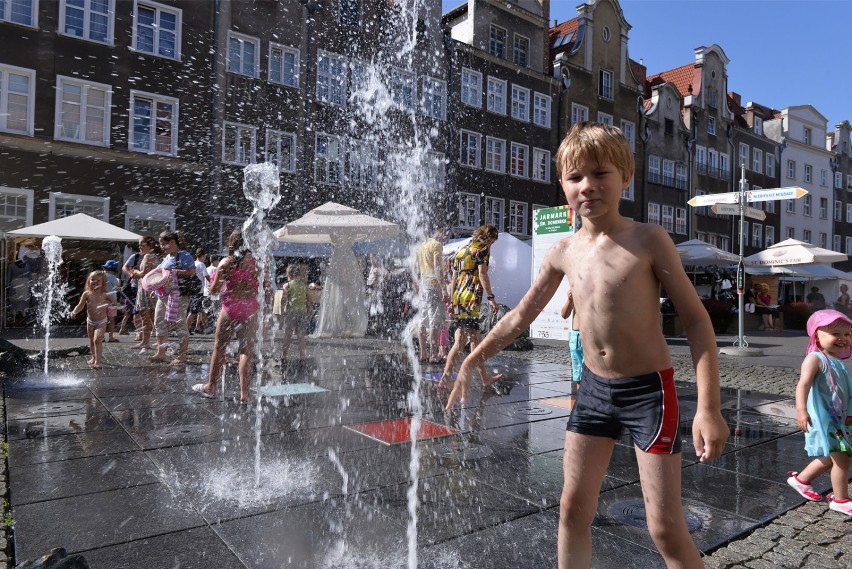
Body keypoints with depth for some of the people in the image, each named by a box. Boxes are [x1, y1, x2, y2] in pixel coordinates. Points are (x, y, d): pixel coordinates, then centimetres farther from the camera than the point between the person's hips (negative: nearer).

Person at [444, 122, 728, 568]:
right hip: (593, 388, 5)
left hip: (648, 389, -4)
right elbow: (520, 317, 10)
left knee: (665, 528, 0)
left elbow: (696, 320, -10)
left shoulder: (648, 239, -12)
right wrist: (471, 363, 12)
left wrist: (708, 408, -16)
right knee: (573, 508, 11)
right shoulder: (564, 251, 0)